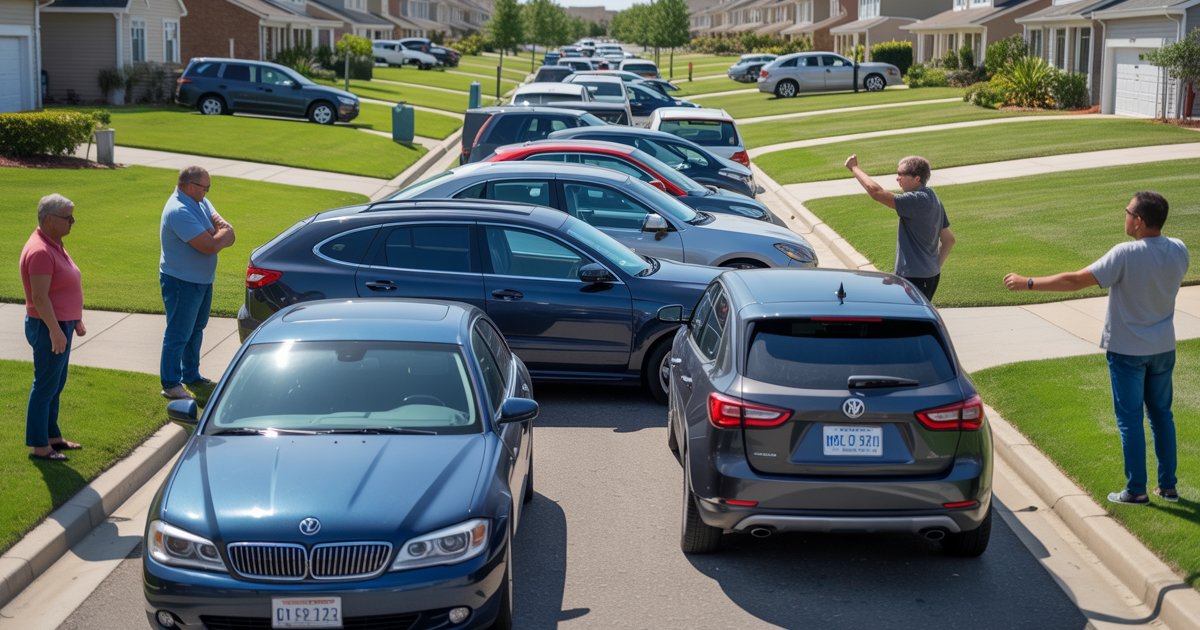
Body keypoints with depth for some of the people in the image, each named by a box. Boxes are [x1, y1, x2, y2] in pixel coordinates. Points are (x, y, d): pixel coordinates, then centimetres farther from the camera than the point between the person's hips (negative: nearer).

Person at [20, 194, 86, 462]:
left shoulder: (54, 244, 11)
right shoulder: (40, 251, -21)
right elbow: (39, 297, -25)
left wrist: (77, 320, 23)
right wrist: (55, 330, -25)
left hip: (61, 324, 10)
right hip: (48, 328, -10)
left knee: (55, 385, 18)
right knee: (45, 387, -1)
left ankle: (52, 437, 28)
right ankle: (39, 446, 7)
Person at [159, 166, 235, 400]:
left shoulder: (200, 203, 4)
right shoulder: (179, 211, -26)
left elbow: (229, 236, -3)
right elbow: (210, 246, -30)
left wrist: (213, 235, -23)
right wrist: (223, 234, -11)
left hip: (203, 280, 10)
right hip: (181, 282, -10)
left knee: (196, 330, 20)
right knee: (178, 334, 0)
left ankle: (190, 375, 34)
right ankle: (171, 385, 9)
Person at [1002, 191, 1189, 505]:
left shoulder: (1126, 255, -23)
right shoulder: (1179, 251, -5)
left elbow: (1076, 281, -22)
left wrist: (1028, 283, -14)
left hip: (1127, 349, -6)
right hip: (1163, 347, 6)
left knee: (1130, 419, 3)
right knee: (1161, 414, 16)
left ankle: (1136, 490, 9)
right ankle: (1168, 486, 21)